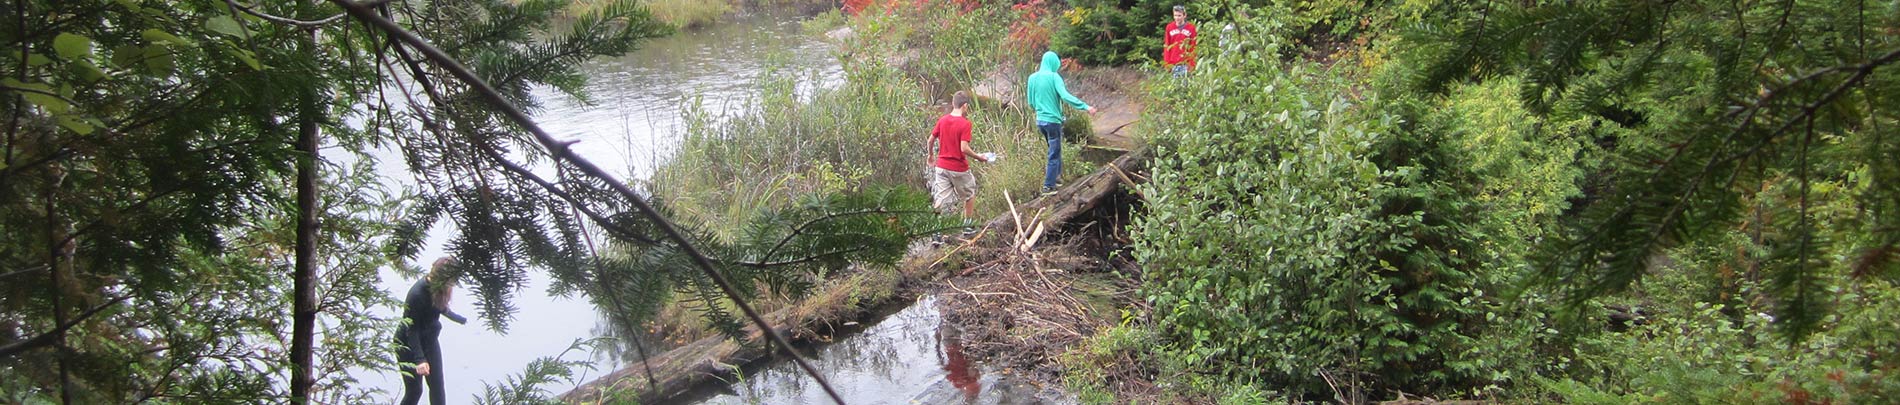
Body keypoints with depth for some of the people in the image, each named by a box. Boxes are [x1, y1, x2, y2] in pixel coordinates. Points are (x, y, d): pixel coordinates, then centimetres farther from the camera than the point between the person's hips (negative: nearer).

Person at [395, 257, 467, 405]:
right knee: (414, 390, 2)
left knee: (437, 387, 9)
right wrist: (419, 359, -35)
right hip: (408, 345, -7)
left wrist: (462, 320, 29)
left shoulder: (437, 288, -11)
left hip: (429, 340, 7)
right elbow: (411, 329, -27)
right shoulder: (417, 294, -32)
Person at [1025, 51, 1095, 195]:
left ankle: (1057, 174, 32)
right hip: (1053, 120, -6)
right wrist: (1086, 107, -25)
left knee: (1054, 149, 24)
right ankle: (1048, 186, 4)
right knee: (1054, 154, 3)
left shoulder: (1032, 78, 5)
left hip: (1039, 120, 6)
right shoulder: (1054, 77, -13)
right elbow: (1066, 96, -25)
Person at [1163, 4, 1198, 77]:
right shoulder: (1169, 27, 6)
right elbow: (1166, 46, 9)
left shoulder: (1191, 28, 0)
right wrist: (1167, 62, 3)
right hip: (1173, 63, 2)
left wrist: (1192, 63, -5)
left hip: (1186, 63, -2)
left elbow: (1193, 48, 1)